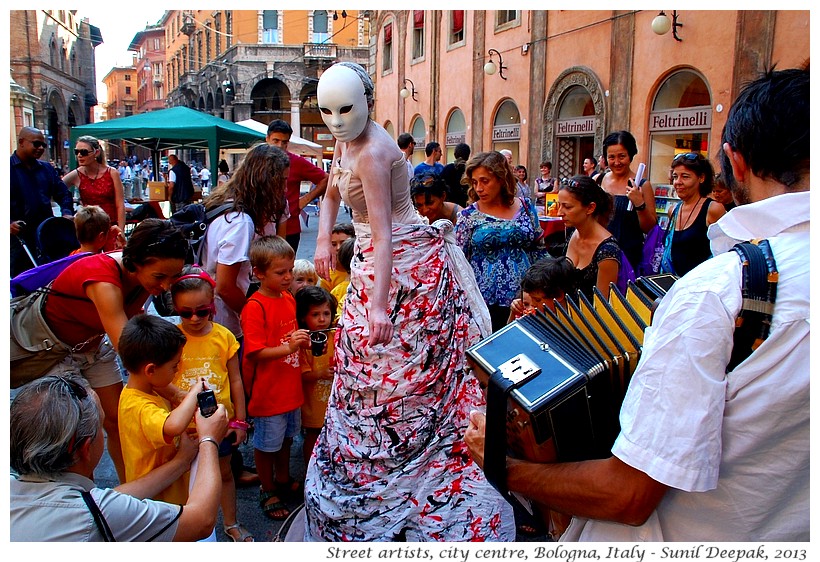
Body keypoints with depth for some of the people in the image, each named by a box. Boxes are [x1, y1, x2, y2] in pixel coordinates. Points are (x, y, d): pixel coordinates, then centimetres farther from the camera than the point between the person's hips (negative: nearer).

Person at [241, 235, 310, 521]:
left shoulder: (289, 298, 4)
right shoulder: (255, 306, -21)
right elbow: (255, 353, -23)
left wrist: (302, 340, -1)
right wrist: (289, 347, -33)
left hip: (290, 386, 8)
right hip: (267, 390, -8)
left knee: (286, 436, 24)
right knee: (266, 443, 11)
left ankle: (283, 480, 45)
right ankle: (268, 492, 31)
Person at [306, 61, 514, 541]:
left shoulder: (372, 154, -23)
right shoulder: (348, 140, 7)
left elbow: (383, 235, -28)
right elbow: (333, 192, 23)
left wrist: (378, 307, -31)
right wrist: (324, 240, 9)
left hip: (404, 262, -10)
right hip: (379, 260, 10)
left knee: (390, 361, -1)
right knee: (365, 359, 14)